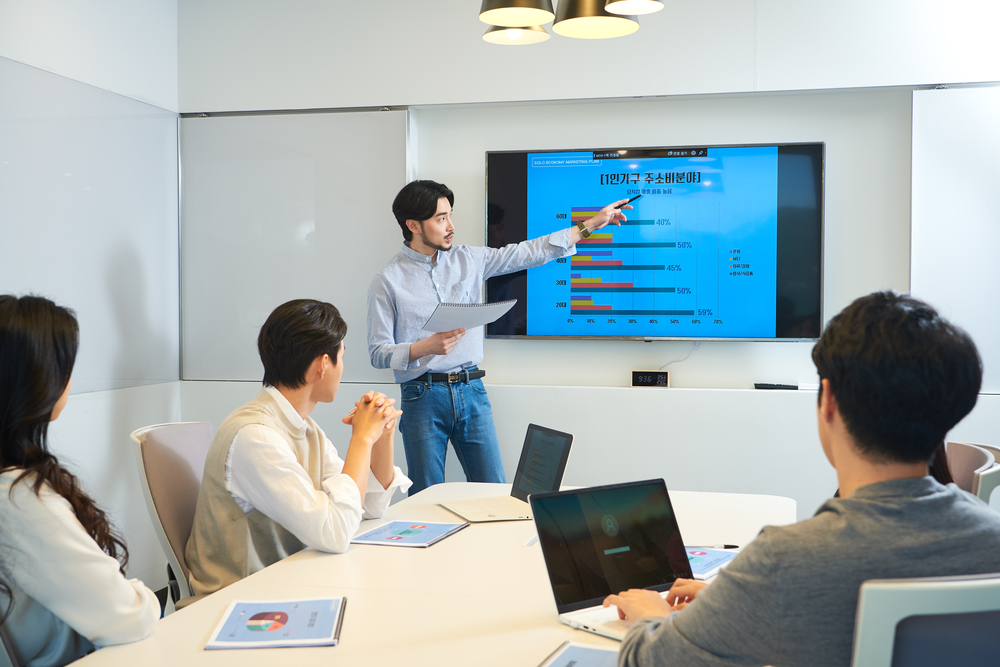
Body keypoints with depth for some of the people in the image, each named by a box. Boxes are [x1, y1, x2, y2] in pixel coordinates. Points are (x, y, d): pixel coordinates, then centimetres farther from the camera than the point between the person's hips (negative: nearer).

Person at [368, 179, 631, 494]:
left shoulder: (468, 260, 9)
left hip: (471, 390, 4)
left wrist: (590, 225, 12)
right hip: (424, 396, -4)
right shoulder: (387, 281, -3)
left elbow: (525, 253, 13)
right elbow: (378, 352, -5)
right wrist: (425, 347, -22)